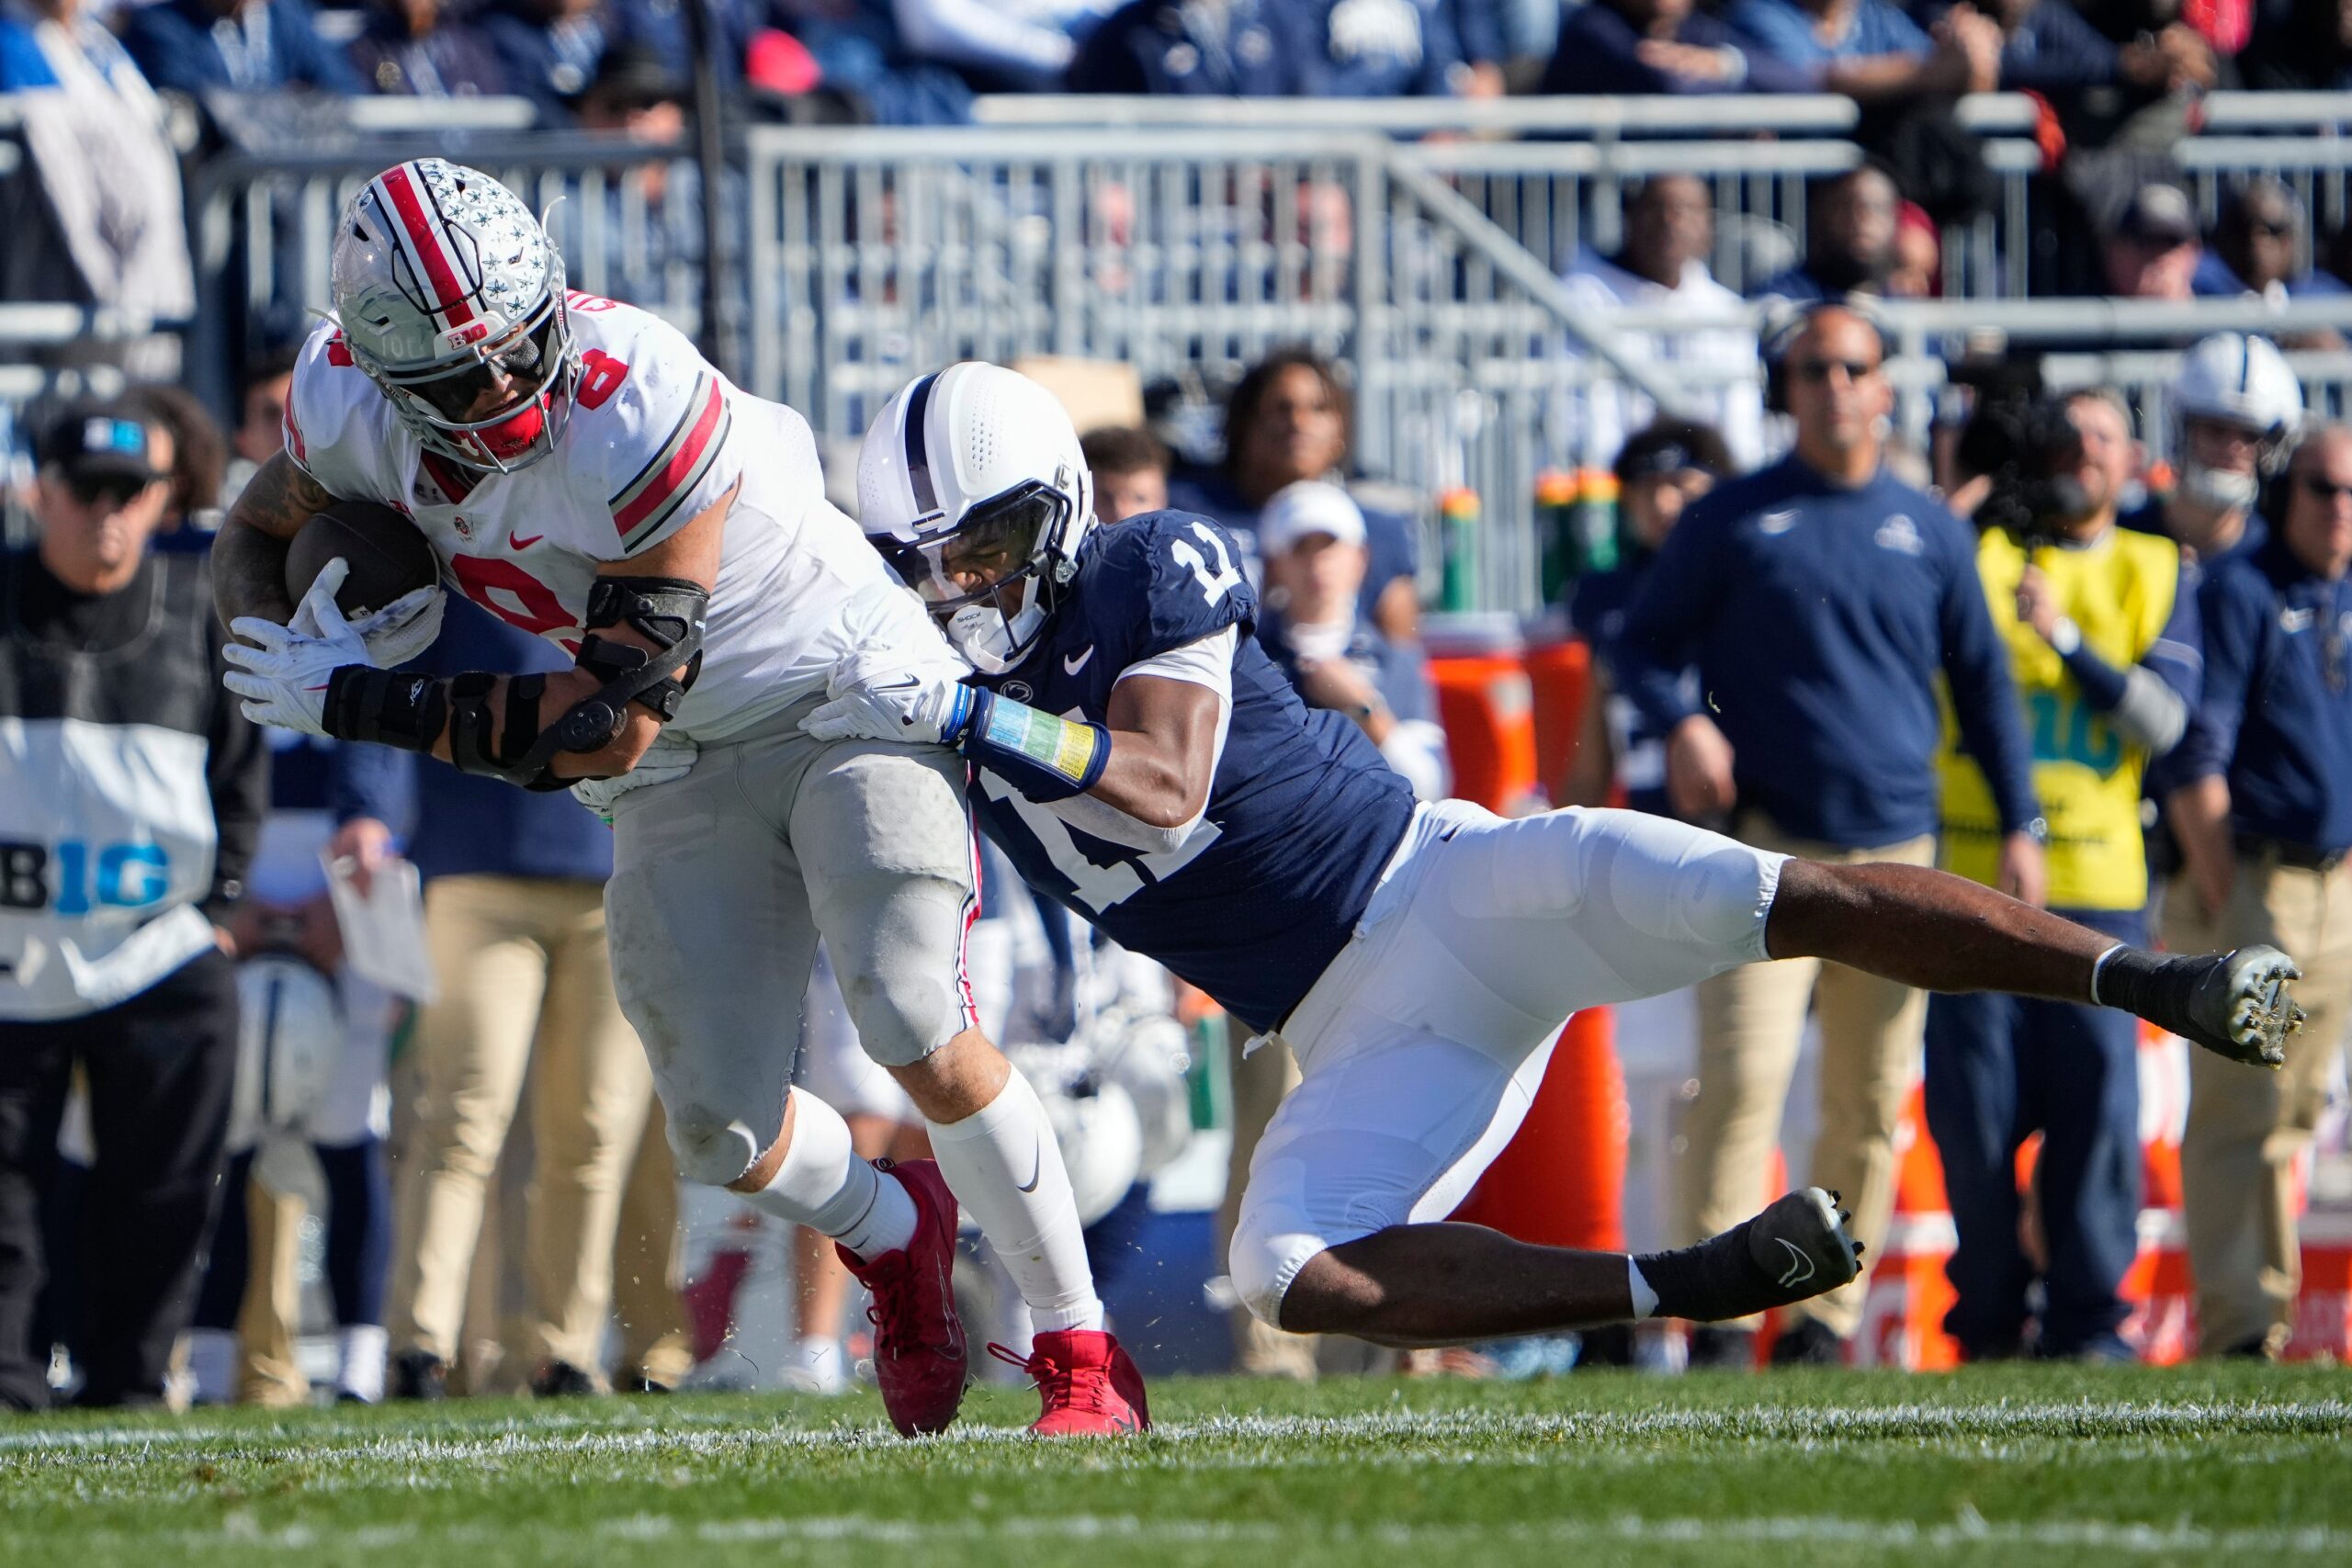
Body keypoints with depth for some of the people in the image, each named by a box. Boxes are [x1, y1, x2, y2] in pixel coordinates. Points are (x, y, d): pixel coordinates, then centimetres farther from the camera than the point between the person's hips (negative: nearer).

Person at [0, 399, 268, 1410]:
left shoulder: (202, 613, 6)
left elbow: (242, 775, 14)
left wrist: (219, 901, 7)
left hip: (160, 956, 1)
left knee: (159, 1193, 0)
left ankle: (129, 1378, 9)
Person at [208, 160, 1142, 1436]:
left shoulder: (642, 412, -34)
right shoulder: (351, 402, -15)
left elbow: (613, 723, -31)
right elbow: (259, 534, 7)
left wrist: (360, 705, -27)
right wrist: (309, 647, -18)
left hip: (849, 695, -6)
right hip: (687, 771, 6)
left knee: (919, 1035, -22)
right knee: (723, 1133, -2)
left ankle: (1082, 1355, -4)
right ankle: (894, 1235, 32)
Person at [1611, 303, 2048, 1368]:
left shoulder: (1932, 530, 12)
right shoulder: (1733, 520, 4)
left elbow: (1983, 680, 17)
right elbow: (1644, 642, 8)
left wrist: (2019, 825, 12)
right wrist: (1681, 723, -13)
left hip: (1896, 853, 3)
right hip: (1767, 841, -3)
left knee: (1872, 1101, 3)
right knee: (1744, 1075, -17)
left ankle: (1825, 1318, 11)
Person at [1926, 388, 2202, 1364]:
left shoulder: (2158, 575, 12)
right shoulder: (1968, 550, 9)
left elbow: (2163, 718, -1)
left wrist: (2067, 638, -14)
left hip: (2097, 885, 1)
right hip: (1969, 873, -1)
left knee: (2097, 1106, -5)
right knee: (1974, 1108, -3)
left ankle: (2089, 1315, 1)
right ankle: (1989, 1315, 9)